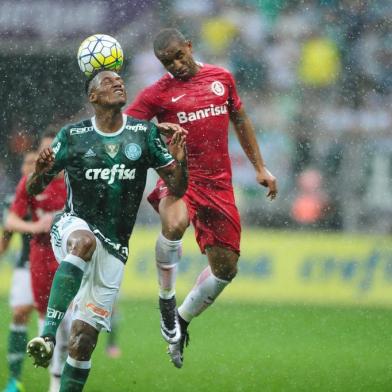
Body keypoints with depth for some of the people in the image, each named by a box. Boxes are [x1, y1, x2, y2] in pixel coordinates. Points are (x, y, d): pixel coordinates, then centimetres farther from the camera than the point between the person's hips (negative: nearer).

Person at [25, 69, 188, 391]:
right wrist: (41, 172, -22)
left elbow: (177, 188, 5)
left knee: (84, 338, -2)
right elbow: (34, 189, 1)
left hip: (114, 246, 2)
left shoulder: (144, 134, 3)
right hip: (72, 227, -2)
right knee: (84, 241, -39)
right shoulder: (72, 135, 0)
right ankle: (48, 335, -45)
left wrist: (179, 161, -17)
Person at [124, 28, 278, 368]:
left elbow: (240, 121, 22)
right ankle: (166, 299, -15)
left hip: (218, 184, 4)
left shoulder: (221, 78, 10)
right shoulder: (158, 94, -1)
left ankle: (181, 320, 28)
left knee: (226, 267, 5)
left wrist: (260, 167, 21)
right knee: (175, 223, -38)